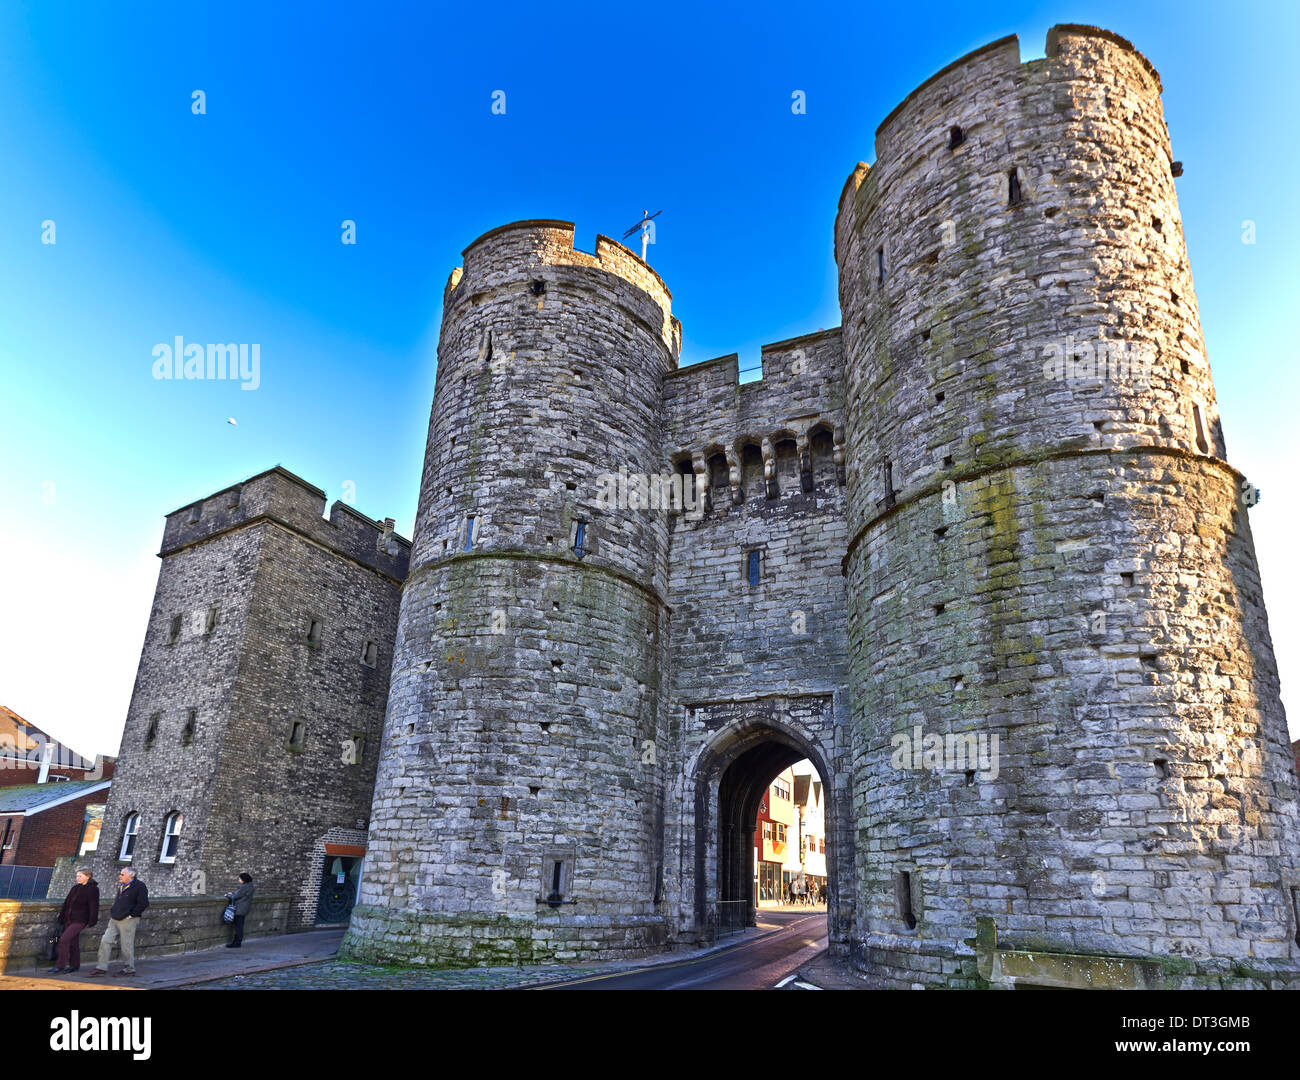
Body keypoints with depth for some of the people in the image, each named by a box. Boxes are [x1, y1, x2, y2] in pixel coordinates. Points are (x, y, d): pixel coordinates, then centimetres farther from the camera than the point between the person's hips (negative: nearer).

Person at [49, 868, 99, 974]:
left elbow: (93, 906, -12)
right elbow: (66, 903, 19)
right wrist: (61, 916, 17)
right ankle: (74, 965, 22)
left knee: (64, 939, -14)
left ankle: (60, 966, -7)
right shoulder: (75, 888, 12)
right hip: (69, 919, 7)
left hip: (80, 920, -7)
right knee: (73, 942, 12)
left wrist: (92, 920, -16)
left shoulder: (92, 889, -9)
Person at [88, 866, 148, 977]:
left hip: (128, 921, -8)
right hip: (115, 920, 8)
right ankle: (101, 967, 10)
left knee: (127, 945, -1)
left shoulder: (139, 886, -12)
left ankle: (129, 969, 12)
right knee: (105, 941, 2)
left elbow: (143, 903, -17)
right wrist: (112, 912, 15)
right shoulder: (121, 886, 14)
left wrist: (131, 914, -16)